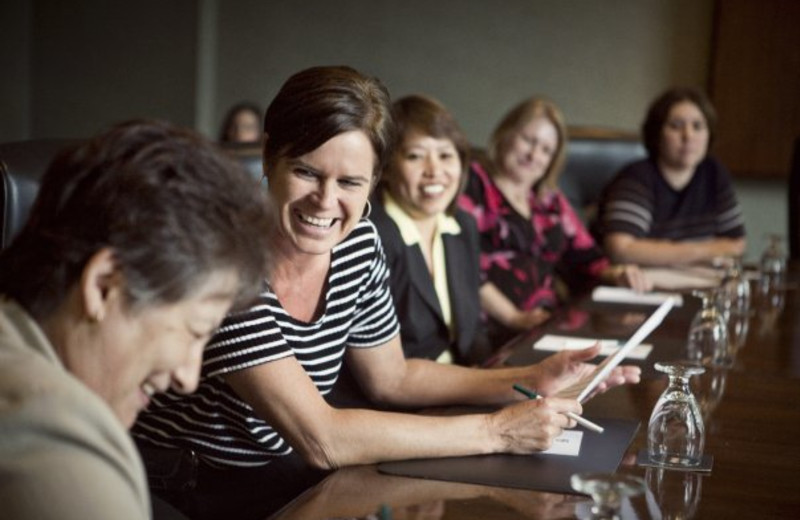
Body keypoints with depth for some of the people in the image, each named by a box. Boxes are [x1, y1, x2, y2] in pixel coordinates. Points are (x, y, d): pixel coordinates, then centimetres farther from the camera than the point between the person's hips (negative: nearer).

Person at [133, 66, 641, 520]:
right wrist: (495, 431, -21)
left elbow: (391, 377, 11)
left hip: (288, 477, 6)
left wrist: (530, 381, 0)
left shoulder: (360, 243, -4)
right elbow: (321, 440, -26)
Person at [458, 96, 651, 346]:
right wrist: (514, 317, -16)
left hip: (546, 324, 7)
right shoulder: (472, 183, 3)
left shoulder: (551, 201, 25)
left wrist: (616, 274, -1)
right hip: (492, 331, -7)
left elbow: (584, 257, 23)